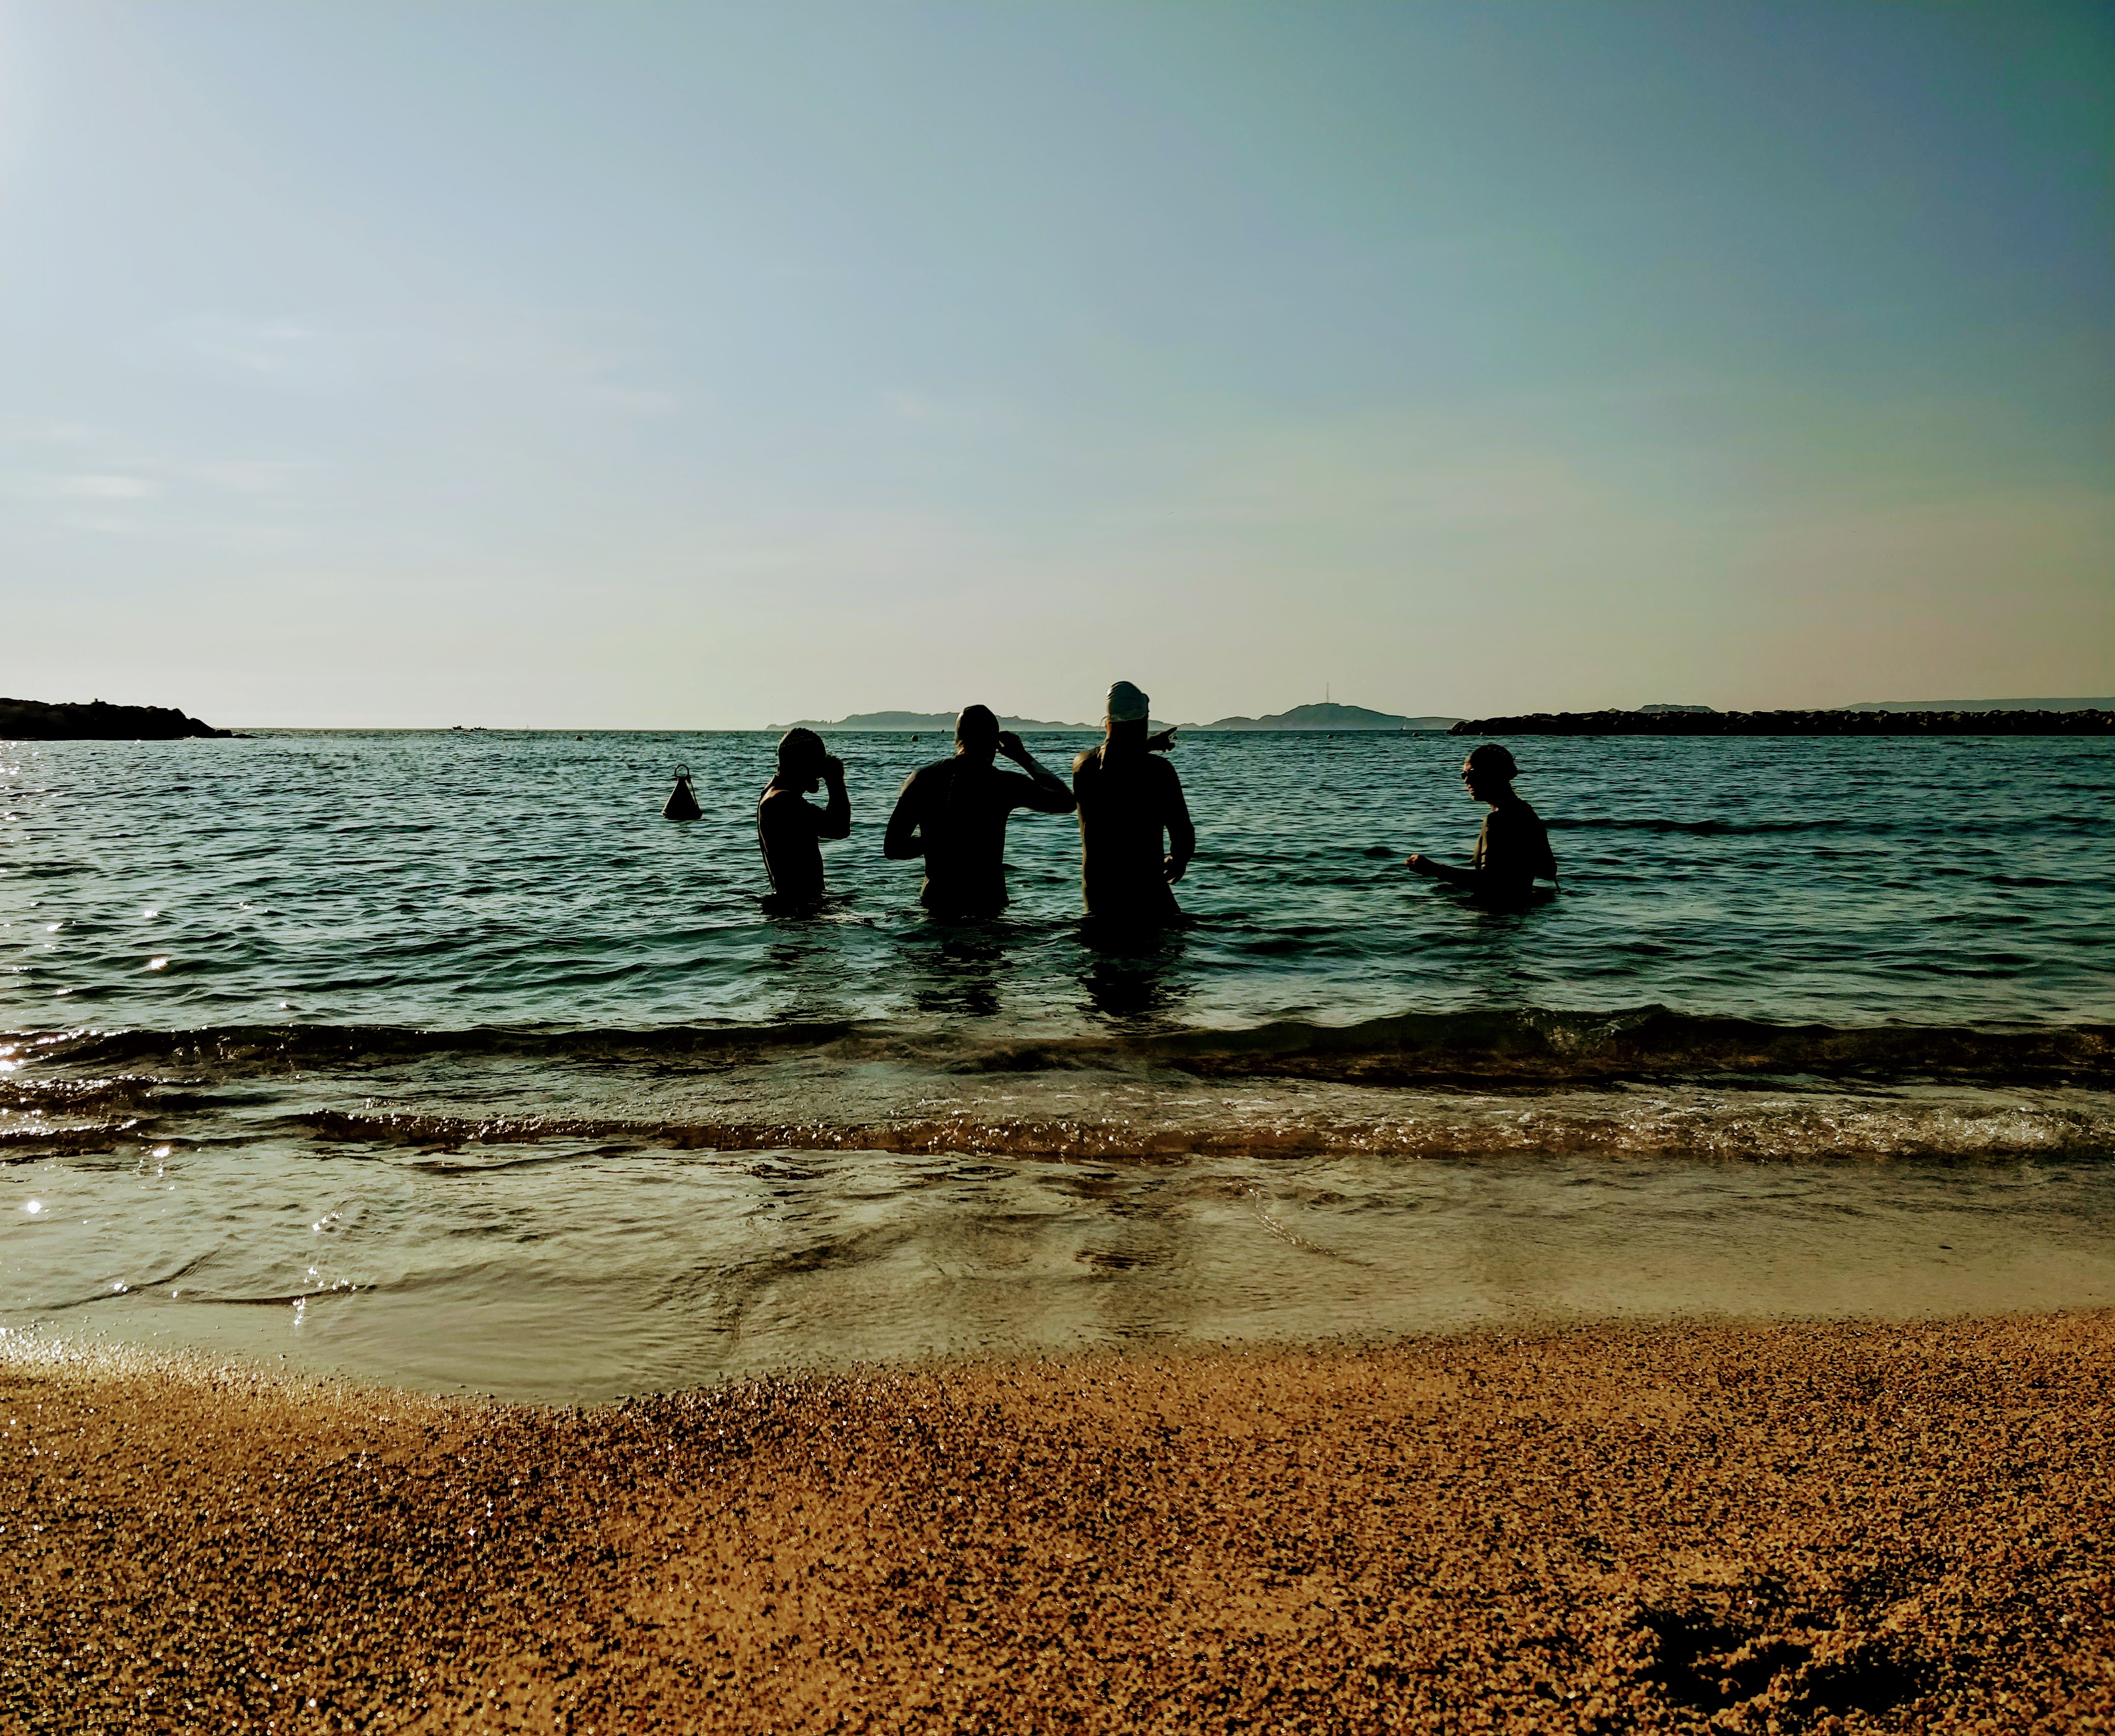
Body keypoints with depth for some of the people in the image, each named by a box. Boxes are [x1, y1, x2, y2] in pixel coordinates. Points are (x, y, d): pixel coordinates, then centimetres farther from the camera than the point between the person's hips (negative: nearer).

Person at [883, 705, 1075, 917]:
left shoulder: (922, 778, 0)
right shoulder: (1004, 784, -8)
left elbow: (892, 848, 2)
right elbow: (1066, 801, 7)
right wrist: (1025, 758, 14)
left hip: (937, 901, 3)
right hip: (988, 905, -3)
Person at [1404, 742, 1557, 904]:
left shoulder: (1498, 819, -16)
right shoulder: (1526, 812, 14)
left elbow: (1487, 881, -27)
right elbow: (1549, 872, 21)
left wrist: (1433, 869, -27)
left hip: (1501, 906, -10)